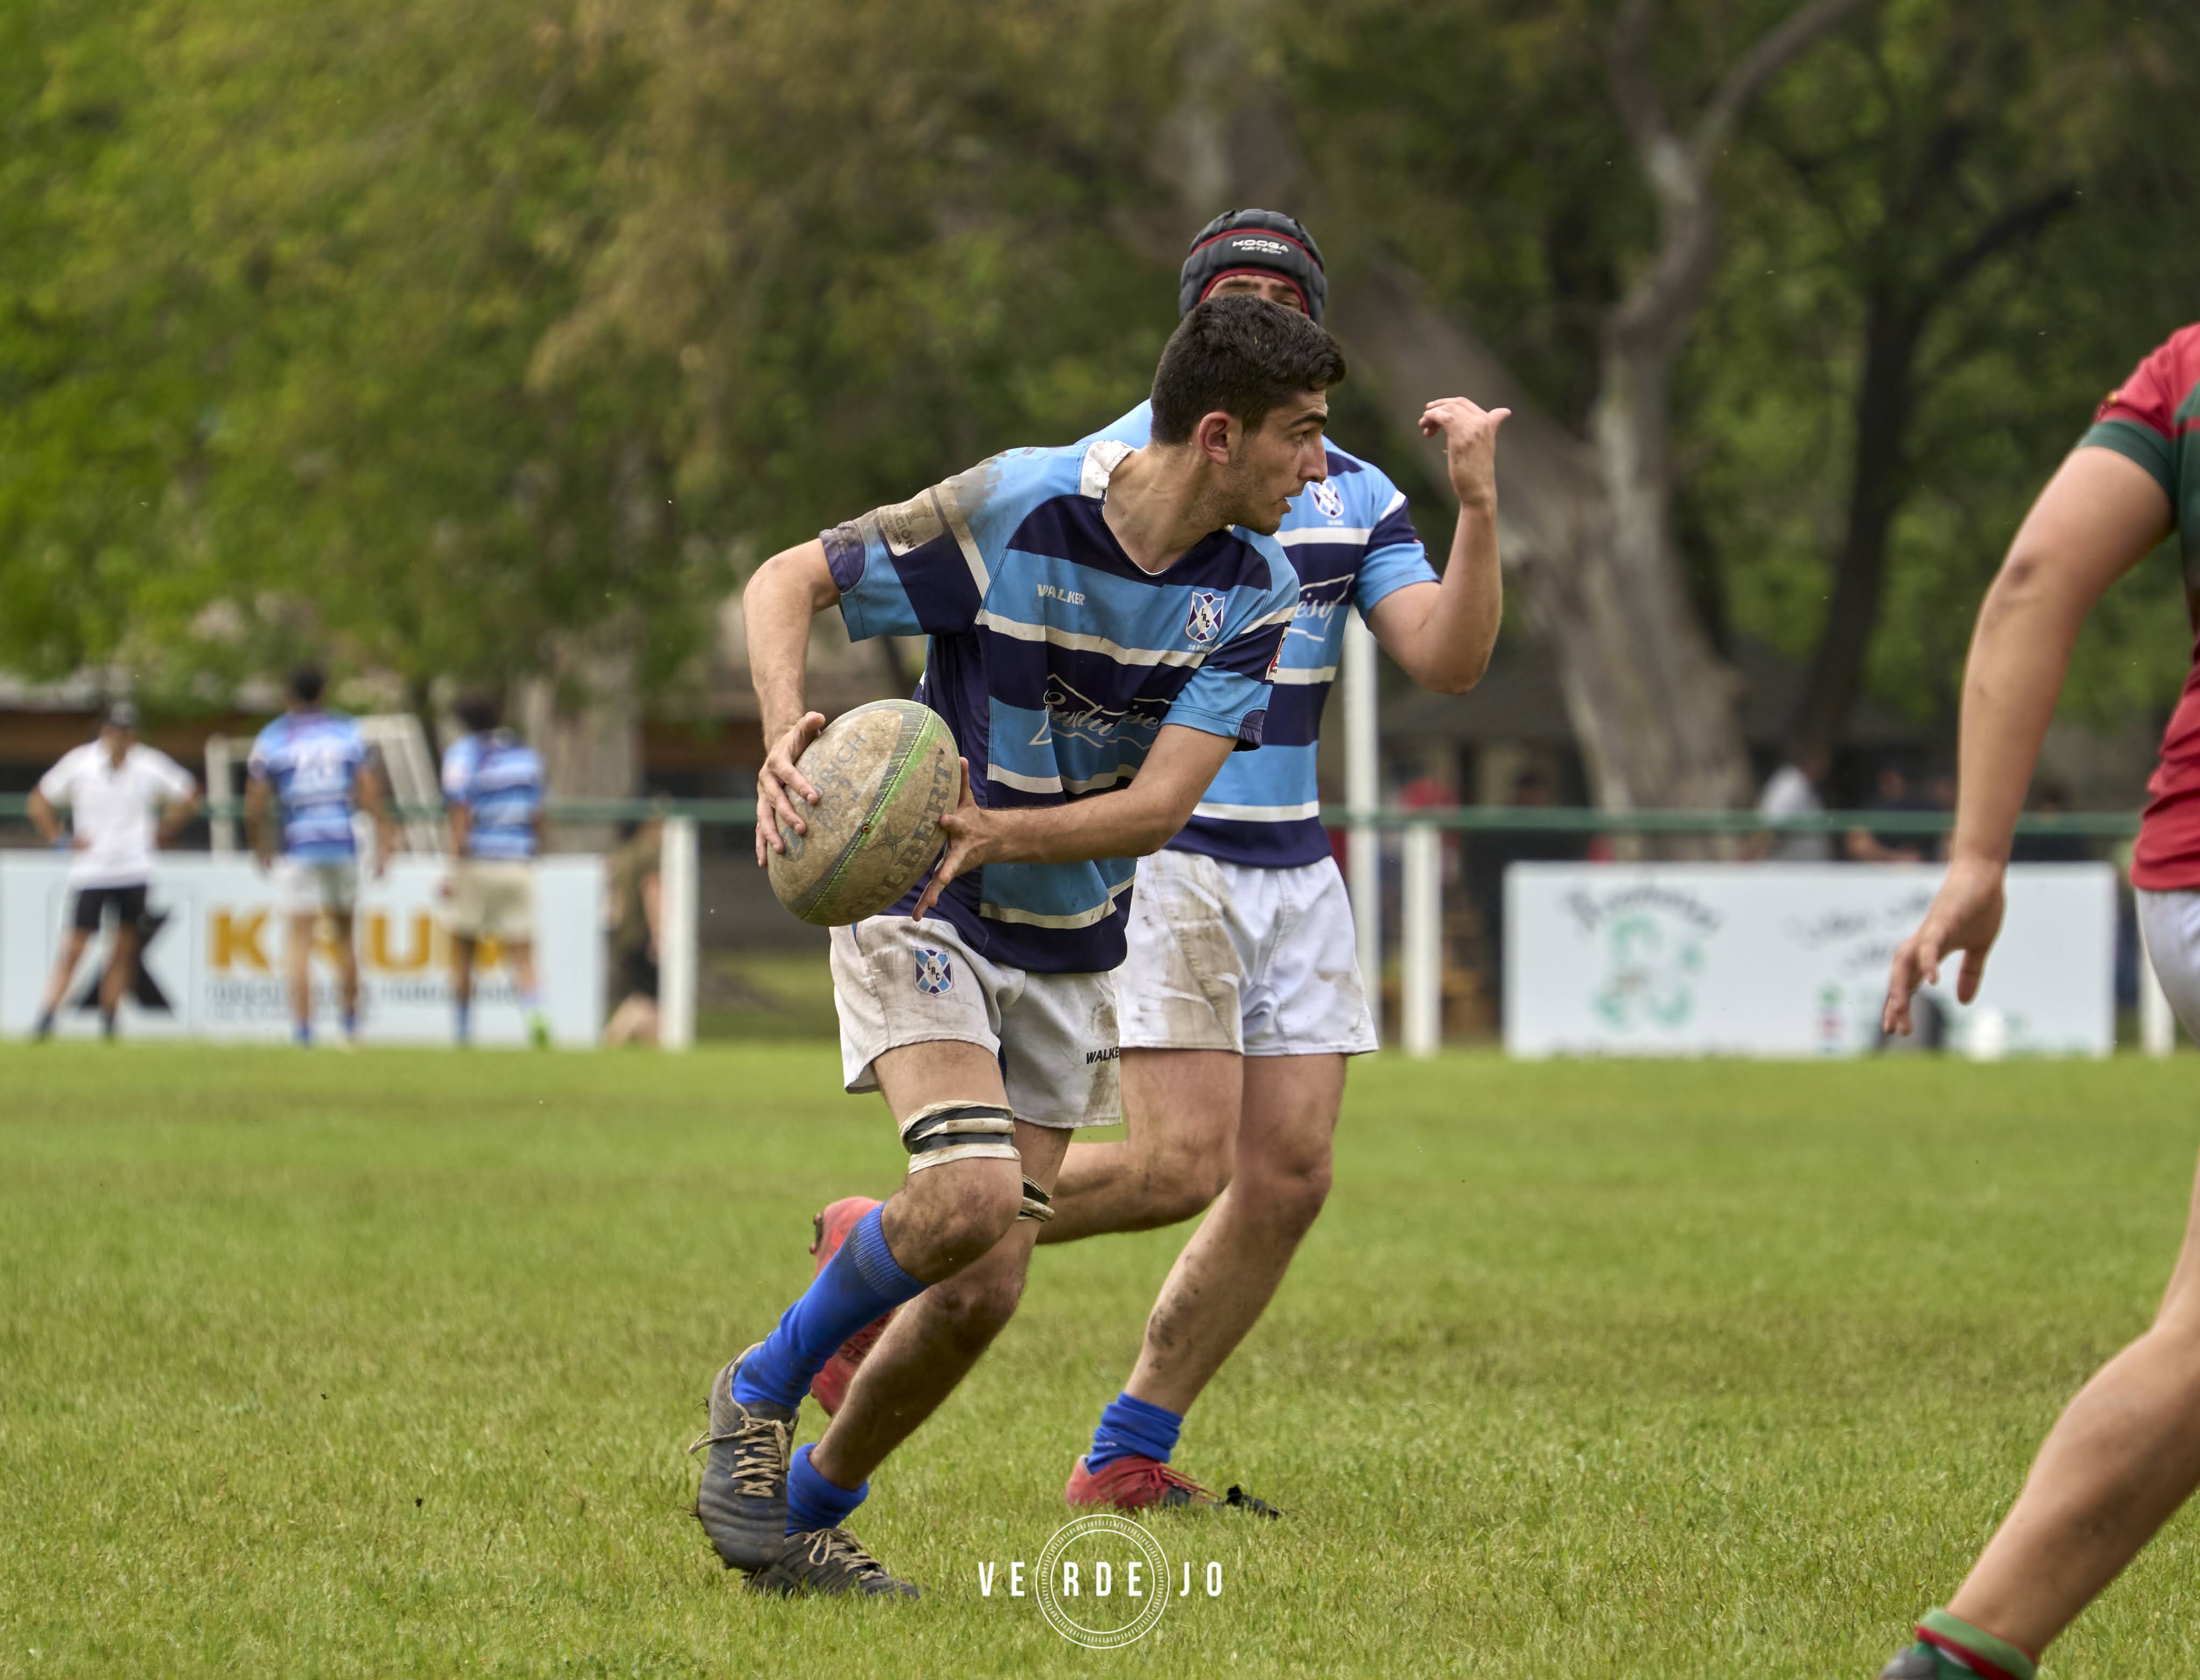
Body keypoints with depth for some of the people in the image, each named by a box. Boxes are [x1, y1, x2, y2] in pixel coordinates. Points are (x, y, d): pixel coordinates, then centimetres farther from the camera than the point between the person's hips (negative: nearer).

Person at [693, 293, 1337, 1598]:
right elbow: (789, 579, -12)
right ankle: (760, 1395, -1)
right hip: (920, 916, -5)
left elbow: (1163, 801, -18)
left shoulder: (1255, 592, -9)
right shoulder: (1013, 509, -21)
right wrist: (786, 730, -32)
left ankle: (809, 1516, 22)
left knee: (984, 1293, -1)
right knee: (973, 1198, -27)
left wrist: (996, 830, -35)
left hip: (1070, 954, 5)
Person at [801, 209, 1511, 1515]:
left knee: (1290, 1174, -1)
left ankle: (1126, 1455, 10)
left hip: (1294, 867, 6)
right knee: (1183, 1161, -16)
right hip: (1159, 856, -6)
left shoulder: (1358, 497, 8)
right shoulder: (1122, 467, -7)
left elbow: (1449, 661, -3)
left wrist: (1478, 505, -16)